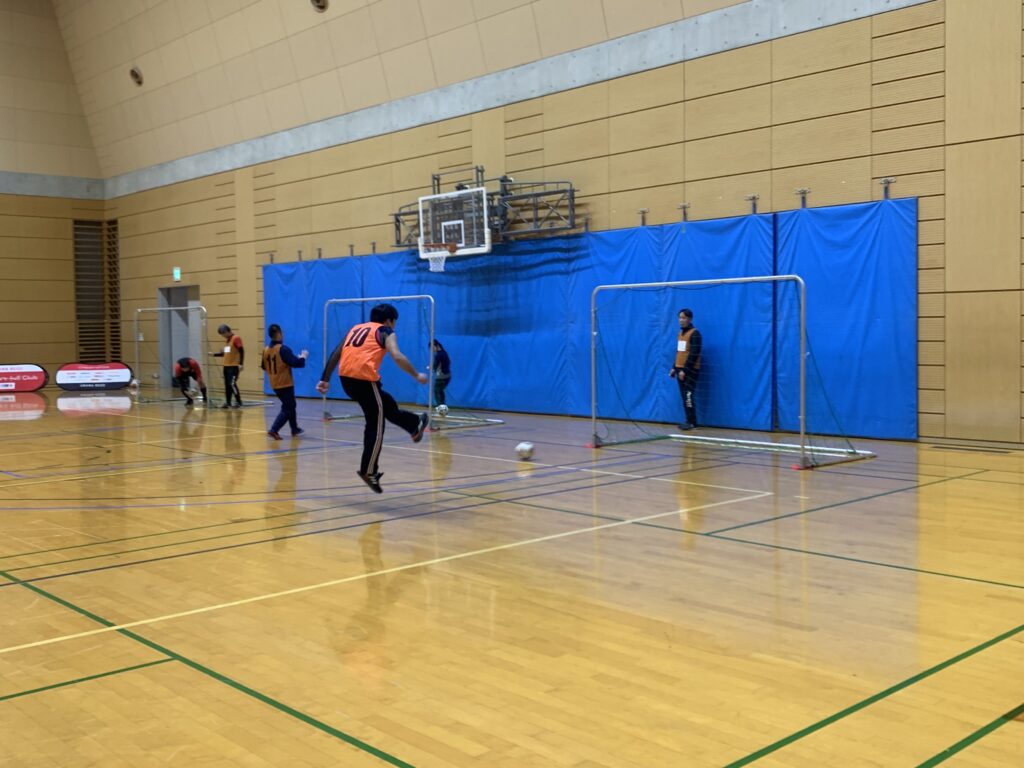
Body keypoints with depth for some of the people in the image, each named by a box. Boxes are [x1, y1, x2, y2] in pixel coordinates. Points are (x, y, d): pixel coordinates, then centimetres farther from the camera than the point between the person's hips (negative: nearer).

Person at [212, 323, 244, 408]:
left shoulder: (236, 338, -11)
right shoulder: (228, 340, 16)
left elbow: (241, 351, -16)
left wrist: (241, 364, -22)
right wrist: (214, 354, 20)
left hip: (234, 366, -9)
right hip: (226, 365, 9)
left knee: (232, 384, -11)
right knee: (227, 385, 7)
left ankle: (238, 402, -3)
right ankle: (228, 402, 12)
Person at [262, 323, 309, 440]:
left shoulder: (266, 350, 2)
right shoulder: (283, 349, -20)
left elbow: (264, 366, 15)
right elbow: (297, 363, -22)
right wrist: (303, 357, -2)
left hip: (275, 385, 8)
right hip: (285, 384, -8)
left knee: (290, 406, 23)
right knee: (287, 409, -2)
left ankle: (295, 429, 33)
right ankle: (273, 430, -15)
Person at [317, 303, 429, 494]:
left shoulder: (356, 328, 25)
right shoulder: (385, 332, 8)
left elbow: (335, 354, 19)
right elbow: (397, 357, -9)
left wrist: (324, 379, 18)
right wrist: (417, 375, 2)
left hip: (346, 378, 7)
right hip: (364, 378, -7)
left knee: (387, 406, 27)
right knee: (376, 426, 3)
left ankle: (415, 426, 44)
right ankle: (368, 471, 3)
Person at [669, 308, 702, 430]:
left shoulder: (694, 334, -11)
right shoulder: (681, 333, 15)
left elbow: (694, 354, -17)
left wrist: (685, 370, -20)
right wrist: (674, 368, 15)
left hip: (690, 371, -8)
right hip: (680, 370, 8)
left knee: (688, 396, -10)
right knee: (684, 397, 7)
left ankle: (692, 423, -7)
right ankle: (689, 421, 12)